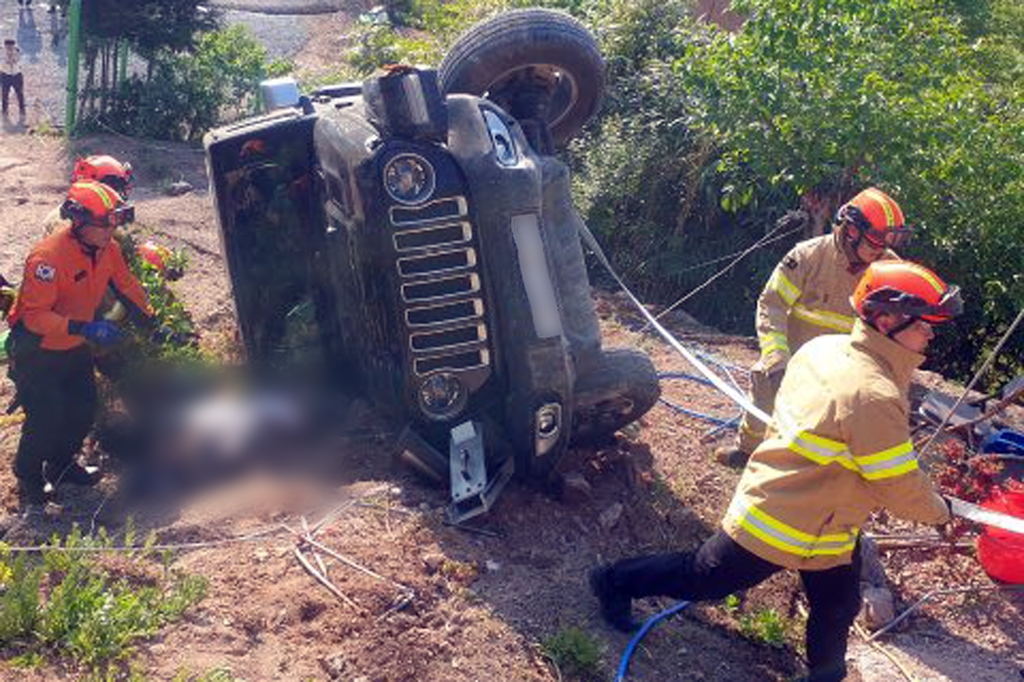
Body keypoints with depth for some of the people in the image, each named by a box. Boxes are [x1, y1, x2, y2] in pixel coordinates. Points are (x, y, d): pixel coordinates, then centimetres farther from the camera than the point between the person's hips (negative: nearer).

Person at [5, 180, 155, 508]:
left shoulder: (108, 249, -8)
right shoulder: (48, 257, -31)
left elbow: (126, 285, 12)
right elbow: (34, 315, -31)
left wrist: (150, 320, 17)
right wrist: (84, 328, -39)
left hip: (75, 347, 7)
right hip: (36, 350, -7)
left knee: (84, 407, 13)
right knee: (46, 418, -6)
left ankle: (61, 465, 37)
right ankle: (28, 478, 20)